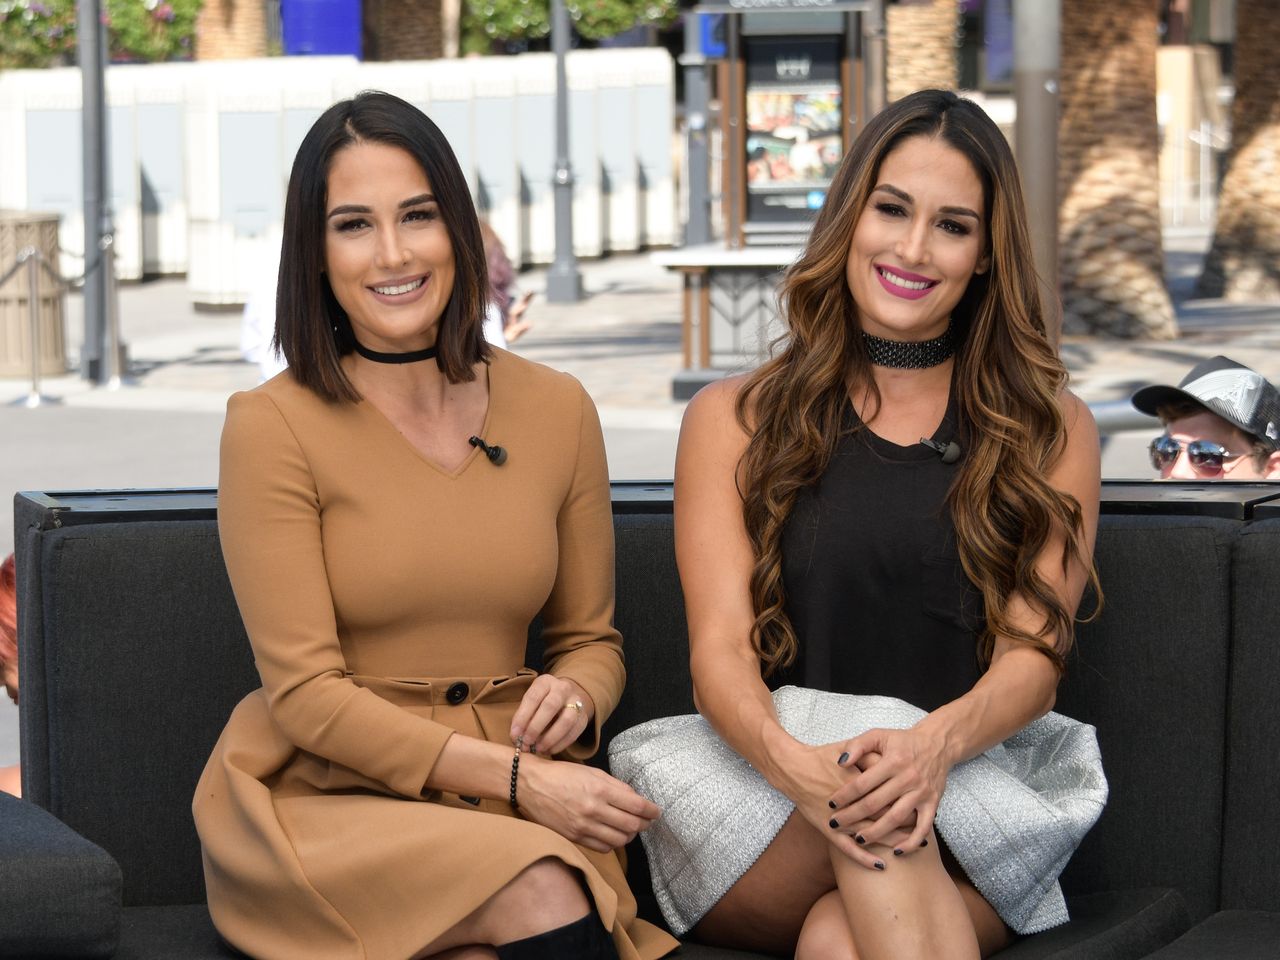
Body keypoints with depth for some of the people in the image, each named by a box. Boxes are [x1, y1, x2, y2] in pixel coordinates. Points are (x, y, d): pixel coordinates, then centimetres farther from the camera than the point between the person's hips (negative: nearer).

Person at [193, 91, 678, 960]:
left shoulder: (556, 409, 8)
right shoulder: (272, 425, -5)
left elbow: (592, 639, 18)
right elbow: (305, 694, -9)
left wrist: (575, 697, -7)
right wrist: (514, 780, -18)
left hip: (511, 803, 3)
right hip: (323, 798, -3)